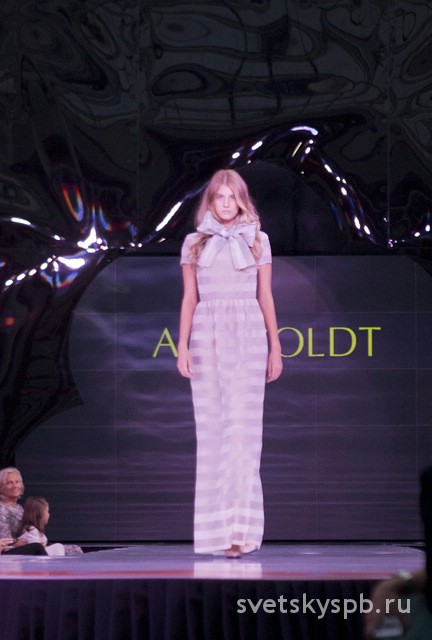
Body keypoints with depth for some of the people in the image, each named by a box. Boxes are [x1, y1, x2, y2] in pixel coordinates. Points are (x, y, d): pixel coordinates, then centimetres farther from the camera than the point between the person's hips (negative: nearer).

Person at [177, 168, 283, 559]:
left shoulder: (257, 241, 9)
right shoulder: (195, 243, 10)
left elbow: (266, 296, 10)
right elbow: (189, 299, 9)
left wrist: (275, 347, 7)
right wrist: (183, 346, 0)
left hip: (247, 337, -1)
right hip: (206, 337, 1)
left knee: (242, 428, -10)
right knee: (211, 429, -1)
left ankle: (240, 529, -14)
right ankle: (215, 530, 2)